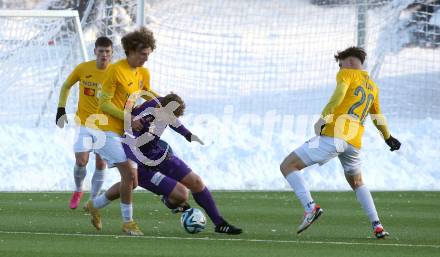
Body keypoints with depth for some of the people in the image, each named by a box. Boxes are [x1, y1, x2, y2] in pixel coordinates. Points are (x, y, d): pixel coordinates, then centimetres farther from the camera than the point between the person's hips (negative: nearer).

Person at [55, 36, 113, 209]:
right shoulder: (83, 69, -7)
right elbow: (66, 86, 8)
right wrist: (61, 110, 1)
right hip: (84, 122, 0)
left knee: (101, 164, -3)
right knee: (81, 161, -9)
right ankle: (78, 190, 20)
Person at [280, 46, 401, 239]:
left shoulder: (347, 74, 6)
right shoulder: (373, 87, 25)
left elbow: (338, 96, -14)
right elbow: (378, 117, 38)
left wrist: (323, 120, -16)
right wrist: (388, 138, 53)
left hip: (333, 136, -7)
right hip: (354, 143, 7)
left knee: (287, 166, -4)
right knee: (357, 183, 31)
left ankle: (310, 207, -23)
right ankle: (377, 226, 18)